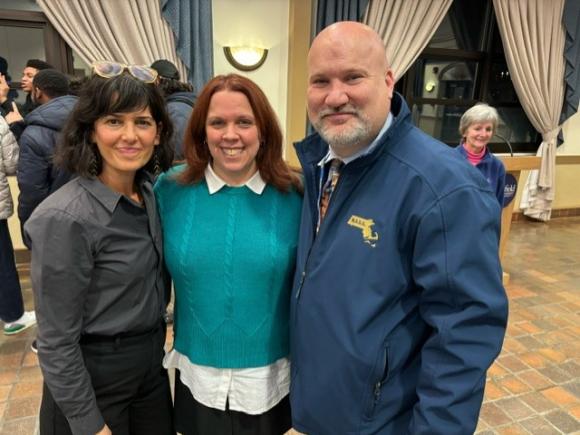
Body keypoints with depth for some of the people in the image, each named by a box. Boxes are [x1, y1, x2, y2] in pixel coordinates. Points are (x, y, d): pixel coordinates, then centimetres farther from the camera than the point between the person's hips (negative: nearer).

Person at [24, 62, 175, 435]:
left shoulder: (151, 192, -4)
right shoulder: (66, 218, -24)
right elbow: (56, 343, -18)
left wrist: (155, 345, 9)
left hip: (152, 363, 6)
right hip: (94, 379, -6)